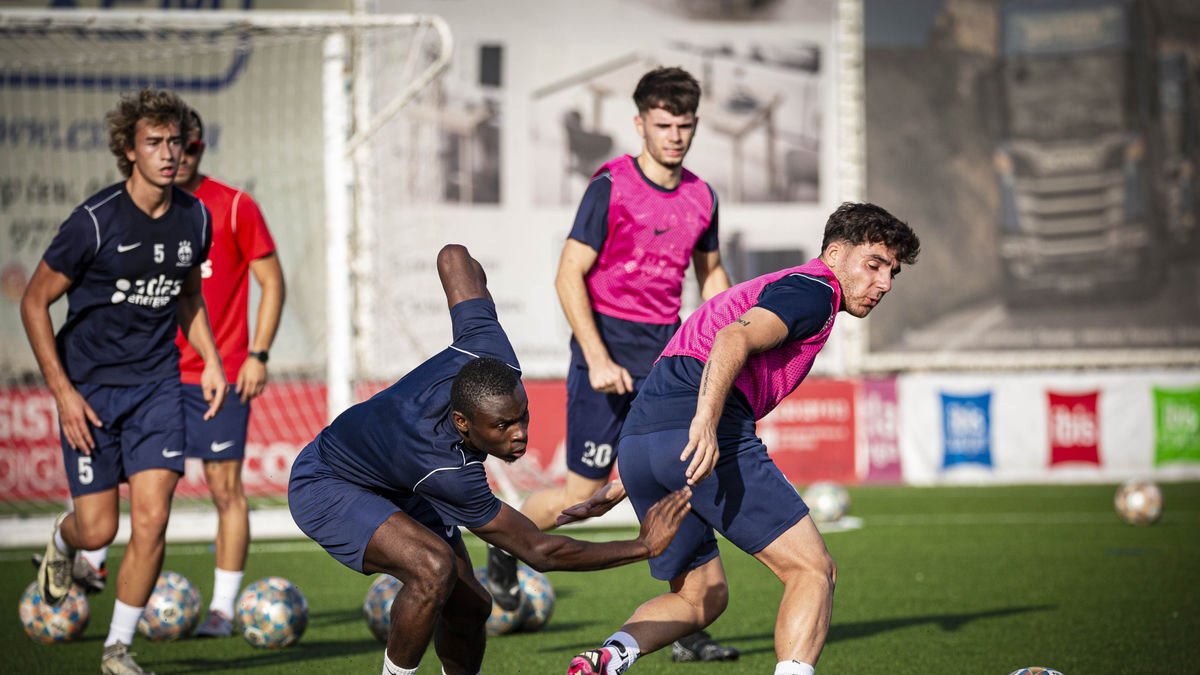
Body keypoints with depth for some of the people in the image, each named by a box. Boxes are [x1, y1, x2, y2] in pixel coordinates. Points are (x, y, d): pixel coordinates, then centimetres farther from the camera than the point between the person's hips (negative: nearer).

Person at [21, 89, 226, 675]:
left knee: (152, 521, -9)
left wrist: (210, 360, 7)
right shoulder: (96, 220, -16)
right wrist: (62, 392, -12)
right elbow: (34, 302, -9)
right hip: (89, 387, -3)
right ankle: (61, 544, 37)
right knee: (97, 529, -1)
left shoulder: (194, 218, 0)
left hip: (156, 383, 3)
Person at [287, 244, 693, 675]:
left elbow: (452, 257, -12)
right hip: (326, 489, -8)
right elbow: (539, 551, -33)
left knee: (469, 607, 6)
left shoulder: (489, 356, -29)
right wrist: (644, 547, -33)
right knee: (434, 568, -33)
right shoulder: (448, 473, -43)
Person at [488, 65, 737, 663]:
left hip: (668, 353, 5)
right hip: (608, 350, -5)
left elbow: (711, 273, 22)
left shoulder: (701, 197, 5)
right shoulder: (611, 186, -11)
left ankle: (687, 632, -3)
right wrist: (598, 359, -18)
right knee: (584, 492, 0)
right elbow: (569, 276, -12)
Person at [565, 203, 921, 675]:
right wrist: (706, 420, -30)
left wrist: (627, 485, 36)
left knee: (701, 596, 19)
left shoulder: (774, 288, 33)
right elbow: (734, 338, -17)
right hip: (710, 439, -9)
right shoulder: (814, 290, 3)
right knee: (813, 571, -3)